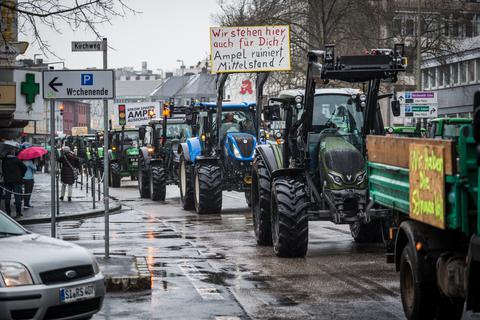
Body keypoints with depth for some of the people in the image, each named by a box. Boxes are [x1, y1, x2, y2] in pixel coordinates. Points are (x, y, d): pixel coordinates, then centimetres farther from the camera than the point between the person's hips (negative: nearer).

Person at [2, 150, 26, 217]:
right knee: (17, 196, -1)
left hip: (7, 181, 3)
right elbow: (24, 168, -5)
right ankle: (18, 212, -4)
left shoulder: (4, 161, 3)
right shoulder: (16, 160, -7)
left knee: (7, 197, 8)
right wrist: (21, 175, 9)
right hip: (16, 180, -3)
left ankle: (8, 212, 8)